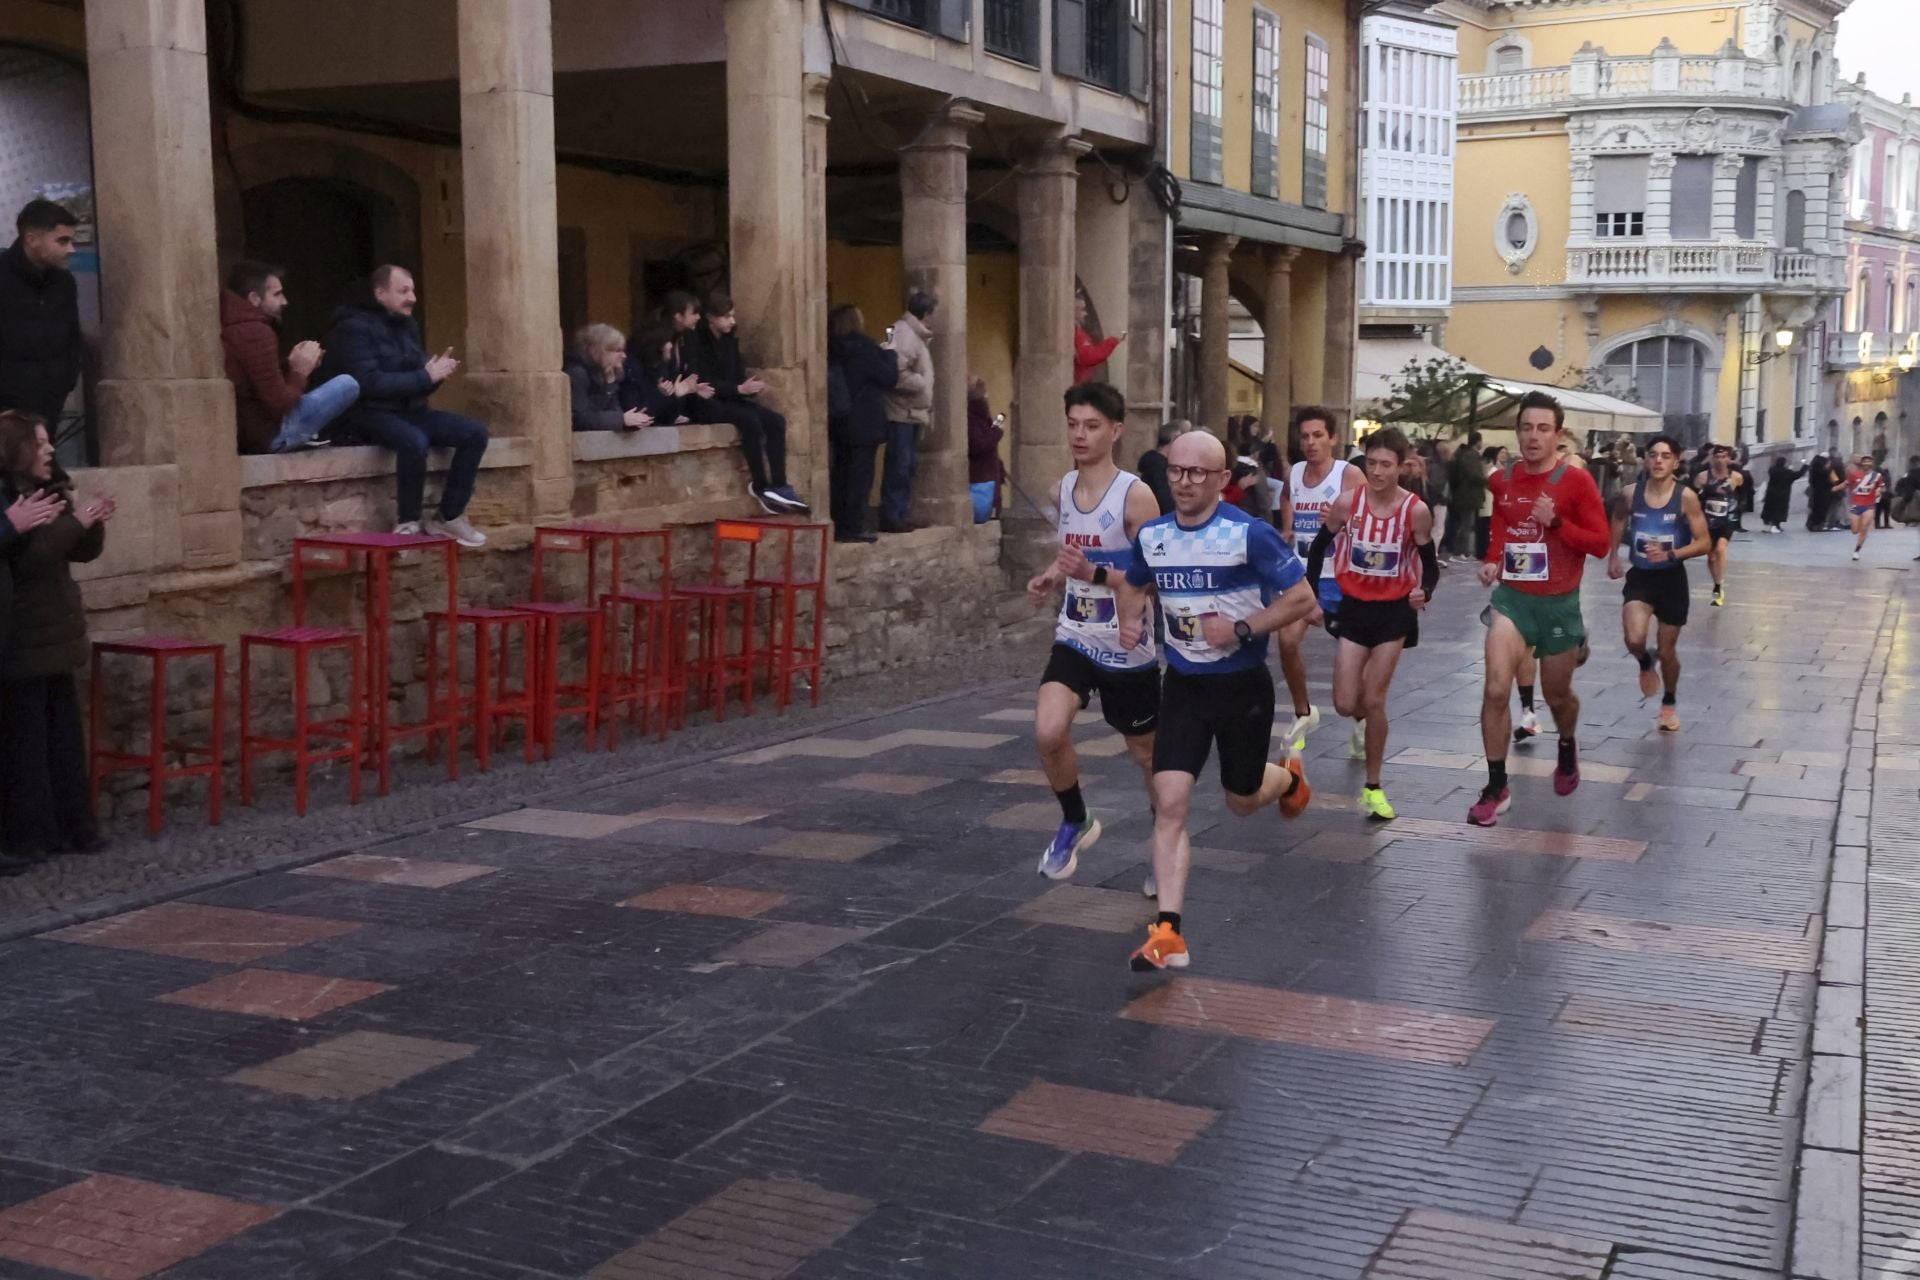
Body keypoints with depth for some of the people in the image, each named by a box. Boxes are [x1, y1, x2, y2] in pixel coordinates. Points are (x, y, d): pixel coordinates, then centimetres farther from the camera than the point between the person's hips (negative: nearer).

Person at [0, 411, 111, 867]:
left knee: (65, 734, 11)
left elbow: (83, 553, 13)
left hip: (57, 632, 8)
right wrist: (74, 522, -24)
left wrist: (93, 523, -6)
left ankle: (69, 825, 18)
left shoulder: (52, 491, 10)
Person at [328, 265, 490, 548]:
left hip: (411, 410, 8)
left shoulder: (407, 325, 12)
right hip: (372, 413, -8)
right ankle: (410, 522, -19)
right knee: (414, 441, -39)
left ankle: (448, 517, -4)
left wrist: (437, 372, -8)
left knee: (475, 432, -10)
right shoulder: (355, 327, -12)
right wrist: (425, 377, -21)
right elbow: (369, 382, -23)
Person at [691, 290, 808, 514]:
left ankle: (779, 487, -21)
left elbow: (738, 374, 13)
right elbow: (703, 382, -15)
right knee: (749, 420, -33)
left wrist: (749, 386, -12)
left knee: (776, 421, -16)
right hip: (706, 403, -7)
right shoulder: (696, 340, -10)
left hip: (730, 399, 7)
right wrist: (739, 389, -23)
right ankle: (760, 487, -24)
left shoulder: (730, 339, 11)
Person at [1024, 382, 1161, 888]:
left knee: (1146, 751, 13)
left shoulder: (1136, 496, -17)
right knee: (1048, 732, -20)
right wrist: (1050, 577, 0)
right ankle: (1075, 822, 7)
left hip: (1129, 649, -4)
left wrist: (1096, 574, -30)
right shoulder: (1063, 489, 2)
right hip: (1075, 639, 4)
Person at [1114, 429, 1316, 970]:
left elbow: (1303, 600, -13)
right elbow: (1134, 584, 19)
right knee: (1170, 803, -12)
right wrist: (1130, 619, -2)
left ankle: (1289, 777, 54)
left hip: (1243, 686, -3)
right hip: (1183, 685, 3)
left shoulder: (1249, 534, -17)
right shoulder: (1152, 534, -1)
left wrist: (1241, 629, -22)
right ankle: (1168, 935, -11)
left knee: (1242, 800, 16)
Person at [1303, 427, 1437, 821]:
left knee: (1374, 701, -1)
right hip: (1353, 606, 2)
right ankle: (1364, 717, 40)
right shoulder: (1348, 502, -11)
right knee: (1346, 705, 0)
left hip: (1394, 611, -2)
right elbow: (1319, 546, 3)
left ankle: (1373, 787, 14)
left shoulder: (1416, 511, -14)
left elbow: (1429, 564, -5)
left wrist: (1424, 592, -25)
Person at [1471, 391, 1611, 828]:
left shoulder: (1576, 480, -10)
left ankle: (1568, 747, 50)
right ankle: (1496, 787, -4)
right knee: (1495, 689, -14)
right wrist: (1492, 561, 4)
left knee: (1557, 695, 14)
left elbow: (1601, 542, -11)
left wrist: (1556, 522, -24)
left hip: (1559, 603, -2)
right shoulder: (1502, 480, 2)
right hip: (1512, 597, 2)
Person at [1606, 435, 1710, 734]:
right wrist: (1613, 557, 10)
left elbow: (1705, 543, -11)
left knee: (1668, 650, 11)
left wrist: (1671, 554, -25)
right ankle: (1645, 664, 16)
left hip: (1672, 578, -1)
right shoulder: (1630, 494, -8)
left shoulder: (1686, 497, -14)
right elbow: (1618, 520, 16)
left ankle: (1670, 703, 39)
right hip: (1640, 576, 1)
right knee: (1634, 638, -22)